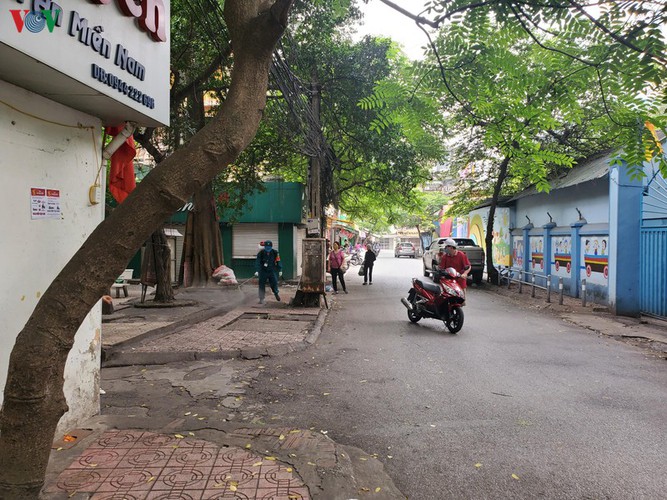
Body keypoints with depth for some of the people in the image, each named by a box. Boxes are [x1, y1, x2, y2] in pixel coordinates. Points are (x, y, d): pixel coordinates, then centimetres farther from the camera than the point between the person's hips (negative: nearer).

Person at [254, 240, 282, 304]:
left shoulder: (275, 253, -6)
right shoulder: (261, 253, -12)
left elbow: (278, 261, -1)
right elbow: (257, 262, -16)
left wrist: (280, 270, -4)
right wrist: (256, 271, -26)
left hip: (271, 271, 1)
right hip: (263, 271, -1)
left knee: (274, 283, -2)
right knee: (262, 285, -1)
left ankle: (276, 293, 29)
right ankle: (261, 299, 9)